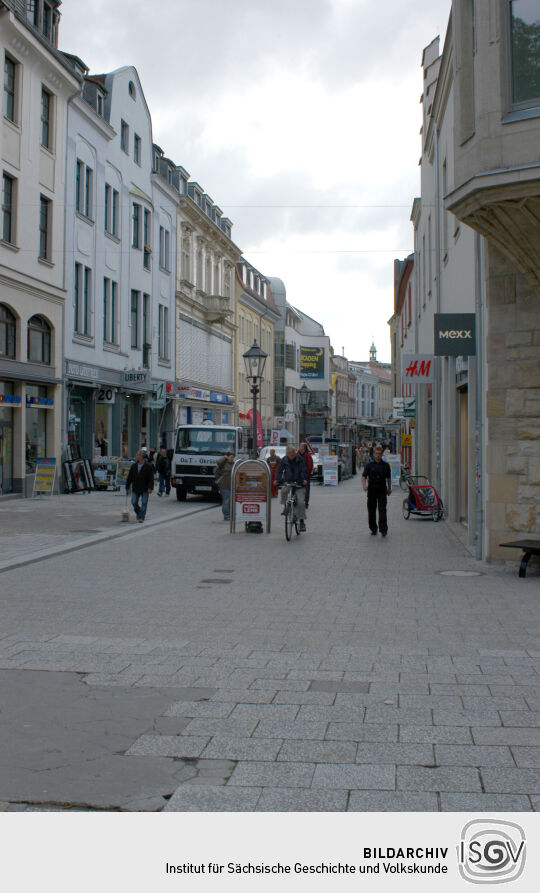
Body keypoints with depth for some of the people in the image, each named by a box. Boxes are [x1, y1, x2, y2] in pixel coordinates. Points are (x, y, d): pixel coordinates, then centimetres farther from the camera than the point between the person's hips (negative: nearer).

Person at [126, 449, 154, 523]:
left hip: (145, 489, -4)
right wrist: (127, 487, 9)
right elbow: (129, 477, 11)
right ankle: (138, 513, 28)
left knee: (144, 503, -2)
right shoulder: (134, 465, 7)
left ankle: (141, 517, 5)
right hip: (135, 489, 4)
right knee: (134, 502, 1)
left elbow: (151, 478, -8)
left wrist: (150, 488, -17)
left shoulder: (148, 466, -6)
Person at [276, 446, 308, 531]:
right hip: (288, 482, 2)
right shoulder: (284, 460, 2)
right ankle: (285, 507, -2)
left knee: (301, 502, -12)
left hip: (299, 483, -2)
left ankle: (302, 521, -4)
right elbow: (280, 470, 1)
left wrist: (304, 479, -23)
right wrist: (277, 480, -14)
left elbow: (303, 470, -7)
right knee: (283, 491, -30)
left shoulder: (299, 459, -3)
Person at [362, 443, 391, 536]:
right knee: (371, 510, 5)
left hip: (382, 490, -1)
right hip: (372, 490, 1)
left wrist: (389, 488, 18)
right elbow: (364, 476, 0)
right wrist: (364, 485, -17)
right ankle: (373, 529, 17)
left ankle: (383, 529, -12)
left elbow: (389, 478, 15)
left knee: (382, 510, -10)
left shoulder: (385, 465, 5)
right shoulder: (369, 465, 3)